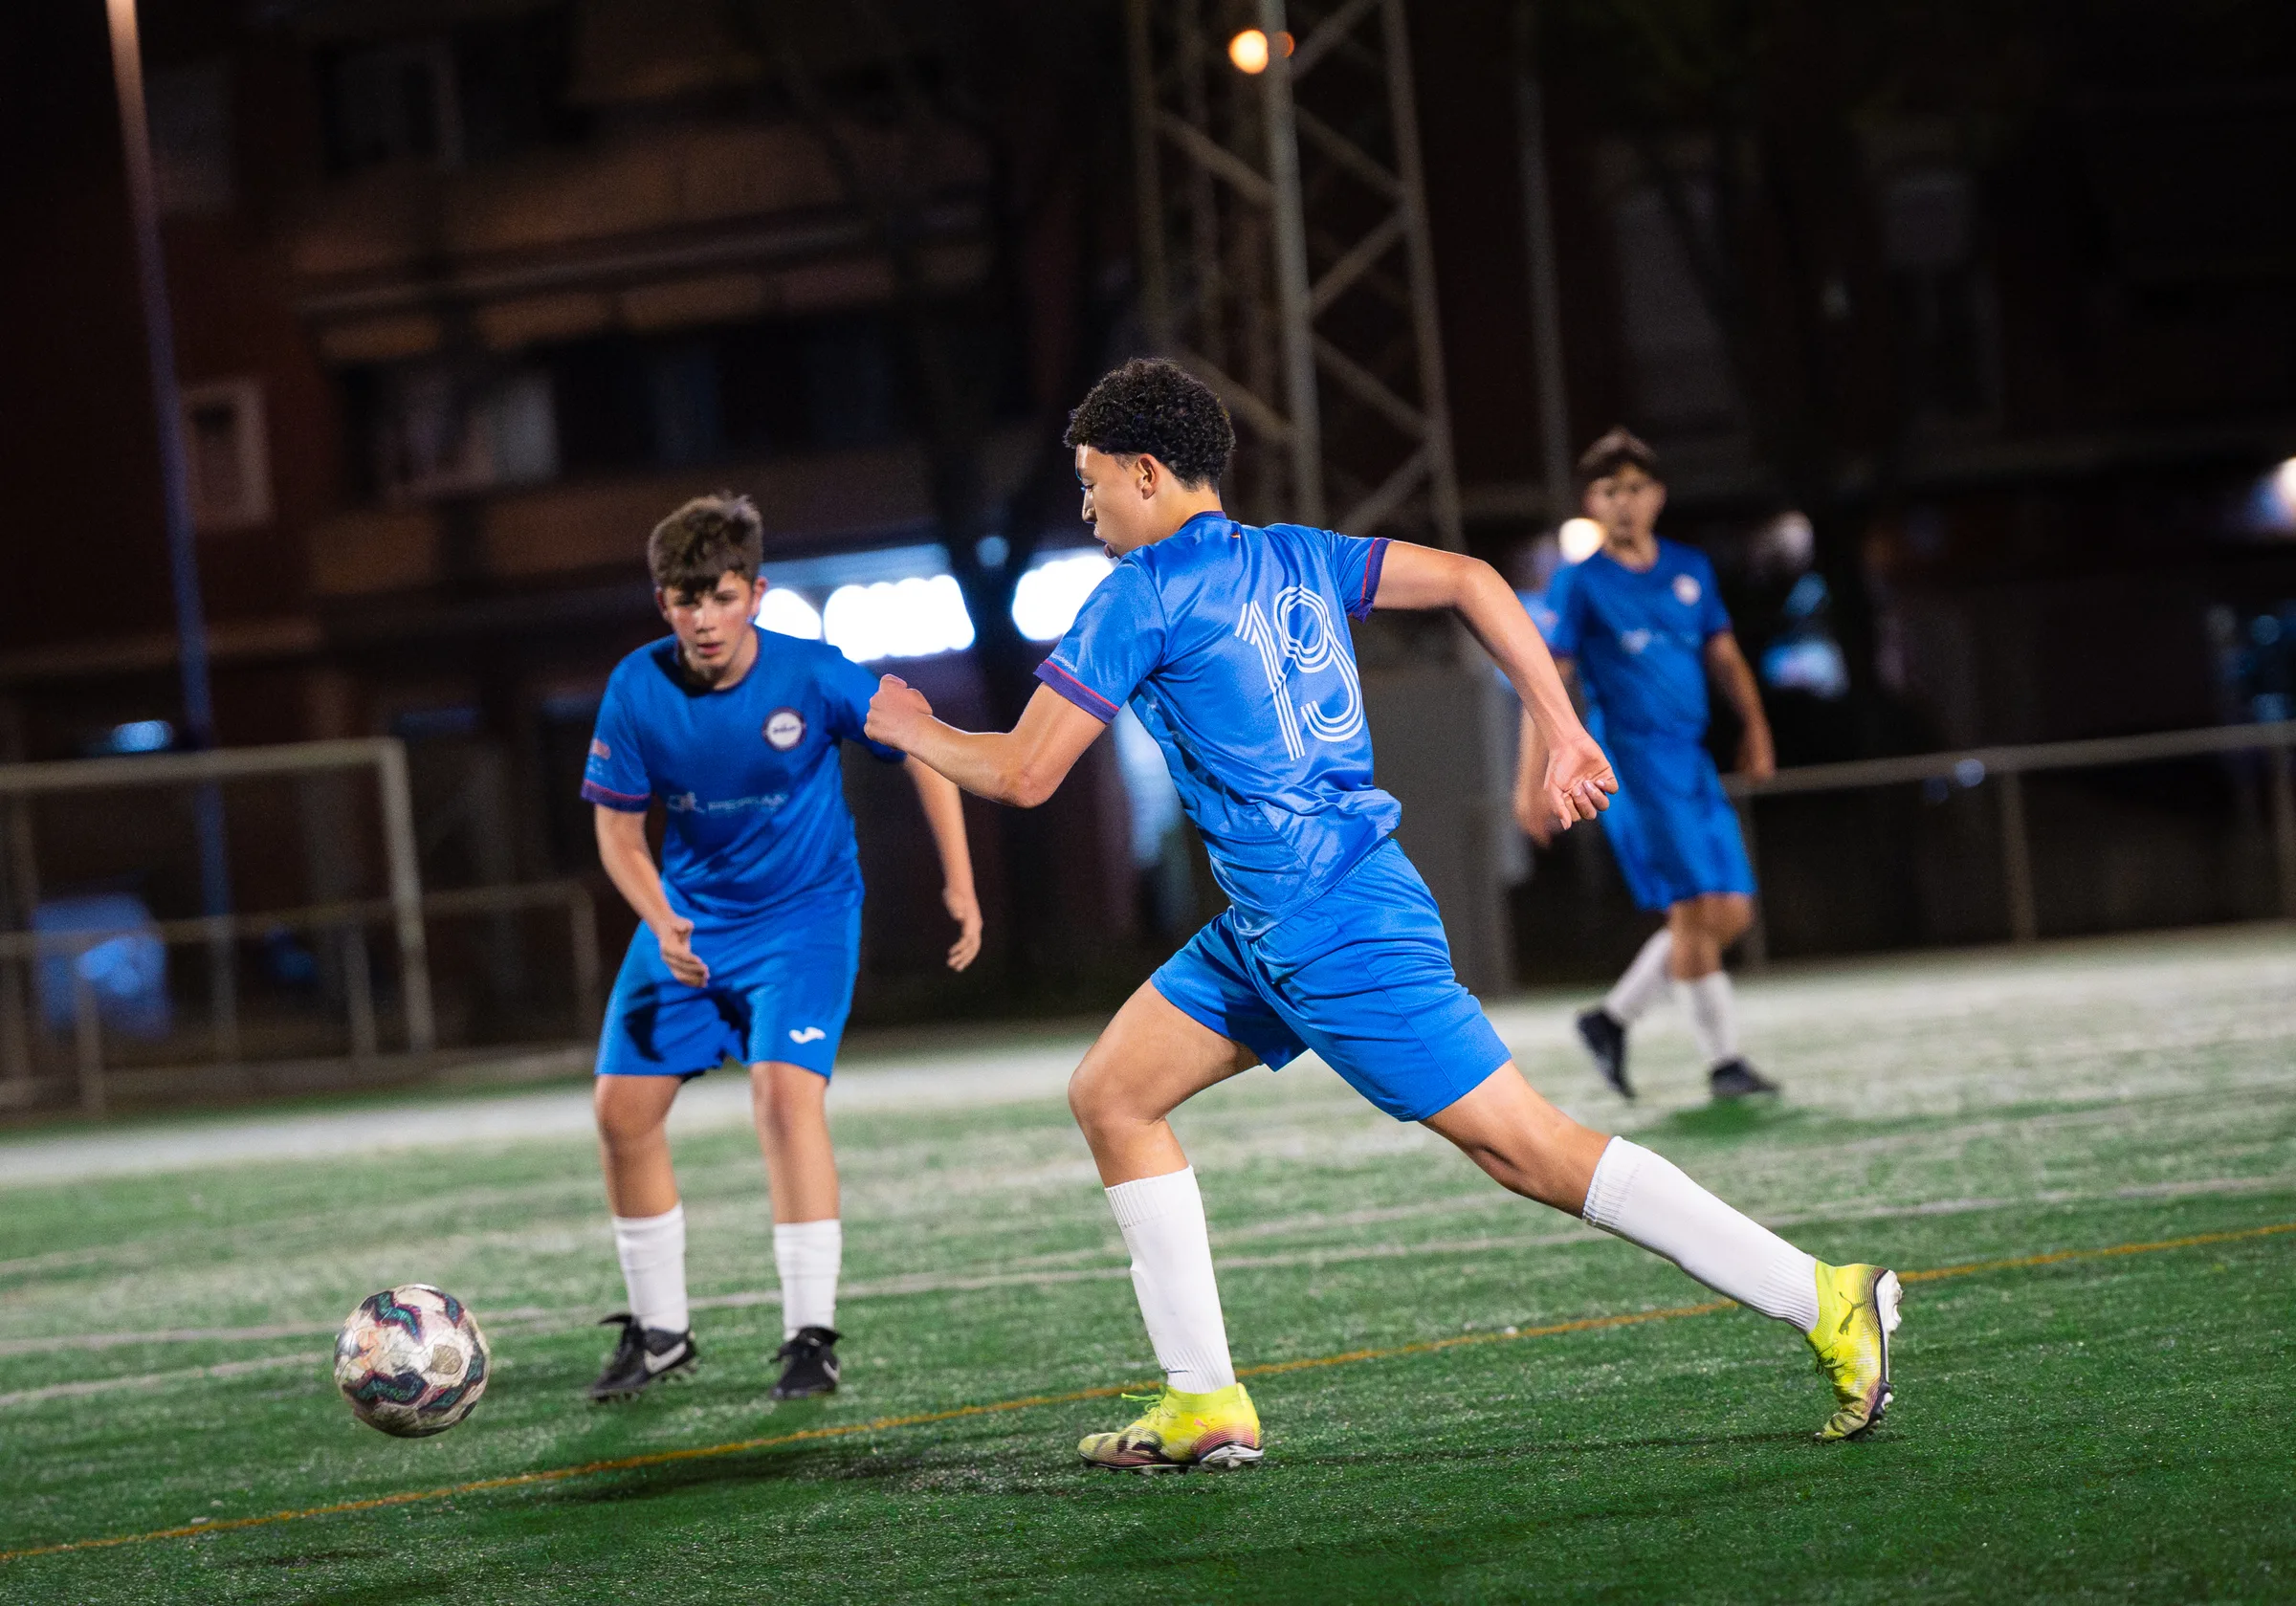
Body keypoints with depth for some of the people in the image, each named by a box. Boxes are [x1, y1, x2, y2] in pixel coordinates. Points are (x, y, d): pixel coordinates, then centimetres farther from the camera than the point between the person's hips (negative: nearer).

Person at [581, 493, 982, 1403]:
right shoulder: (638, 690, -14)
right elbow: (618, 829, -3)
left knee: (786, 1088, -24)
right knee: (622, 1107, 0)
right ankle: (658, 1331, 18)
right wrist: (663, 925, -20)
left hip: (804, 913, -4)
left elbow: (923, 753, -6)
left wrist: (958, 883, -8)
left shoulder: (814, 677, -20)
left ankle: (811, 1335, -17)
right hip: (689, 915, 4)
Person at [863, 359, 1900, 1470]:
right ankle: (1205, 1406, 11)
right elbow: (1468, 578, 10)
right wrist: (1563, 734, 9)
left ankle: (1826, 1301, -8)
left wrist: (912, 729, 10)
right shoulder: (1291, 556, 14)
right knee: (1109, 1096, 11)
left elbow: (1023, 774, -9)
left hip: (1332, 926, -10)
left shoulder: (1143, 591, -10)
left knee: (1529, 1147, -8)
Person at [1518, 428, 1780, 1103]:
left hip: (1693, 758, 6)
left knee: (1732, 912, 3)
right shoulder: (1580, 584, -1)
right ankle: (1722, 1061, -6)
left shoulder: (1691, 569, 14)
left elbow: (1723, 654, 21)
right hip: (1632, 759, -6)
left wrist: (1753, 724, 6)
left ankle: (1613, 1017, 16)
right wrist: (1530, 779, -11)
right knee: (1692, 908, -13)